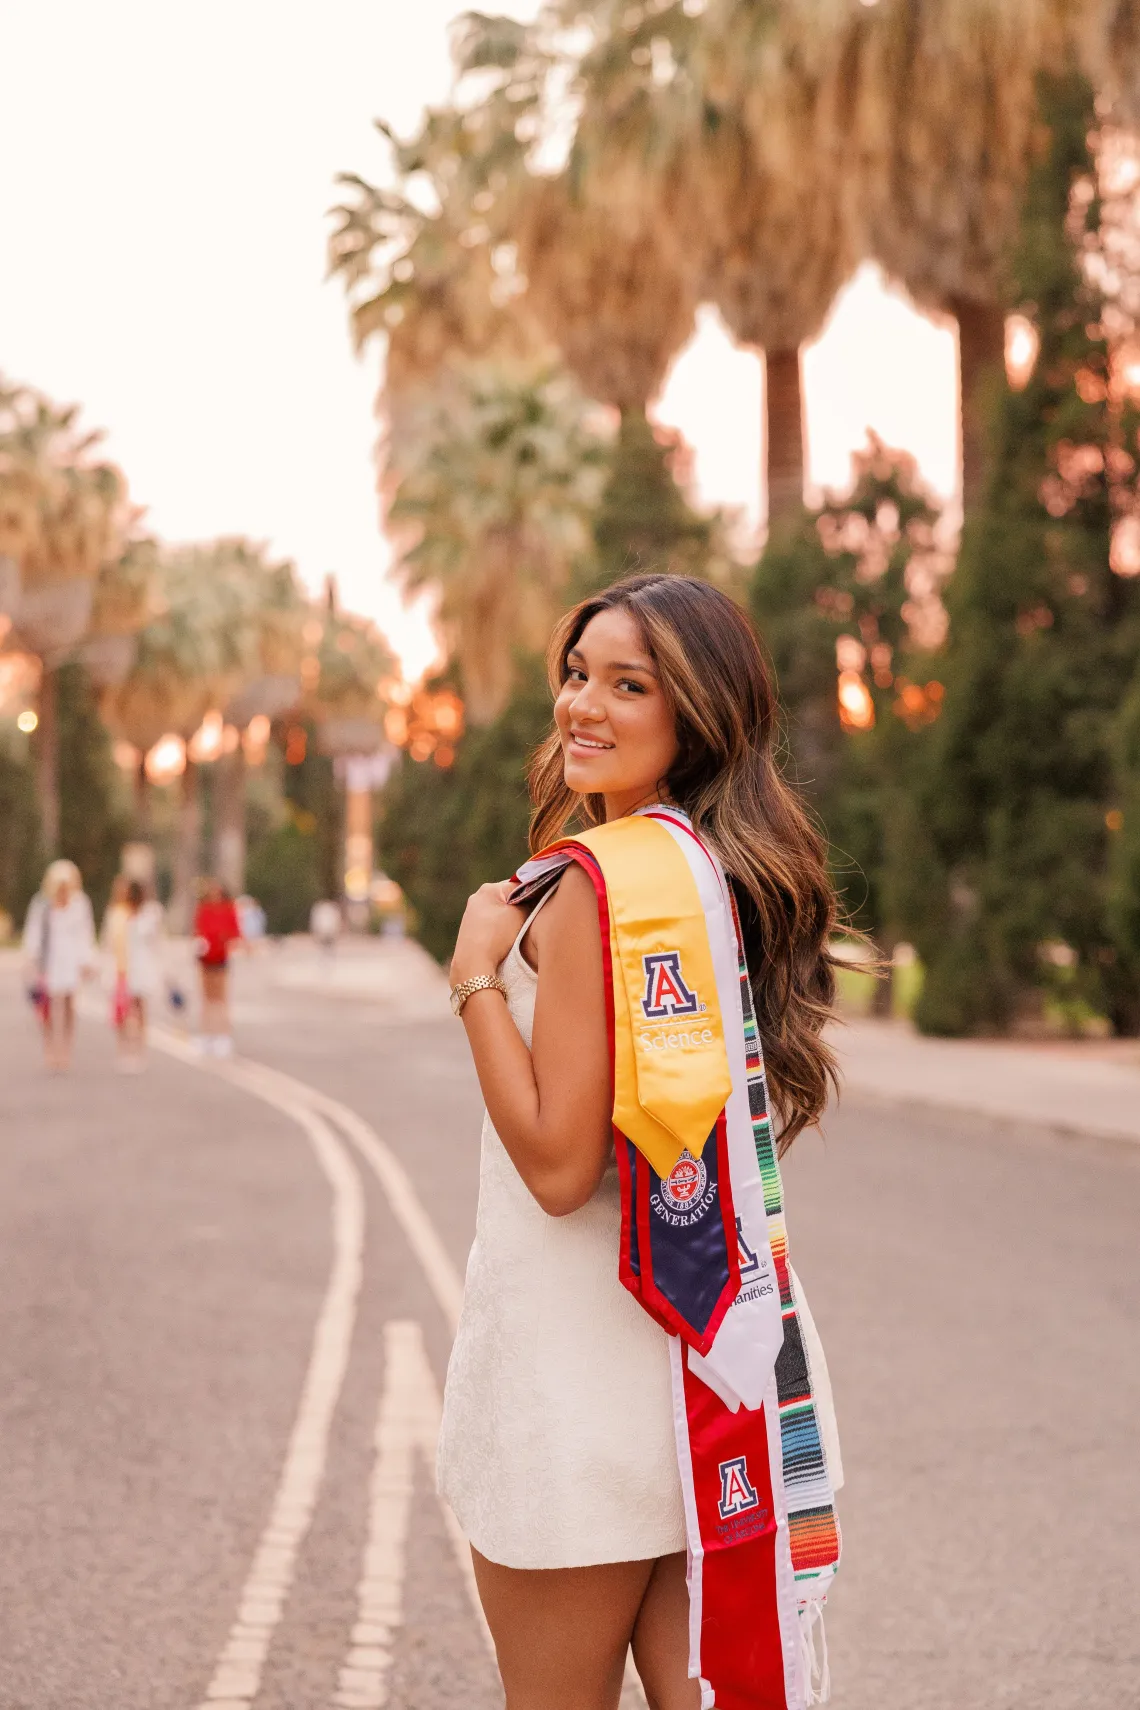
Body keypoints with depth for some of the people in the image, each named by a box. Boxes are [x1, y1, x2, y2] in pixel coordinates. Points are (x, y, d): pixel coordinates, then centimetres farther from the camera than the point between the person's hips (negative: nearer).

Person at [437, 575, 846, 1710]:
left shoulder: (603, 880, -17)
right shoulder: (734, 872, 9)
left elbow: (557, 1160, -19)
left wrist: (477, 971, -11)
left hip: (581, 1357, -8)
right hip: (711, 1358, 8)